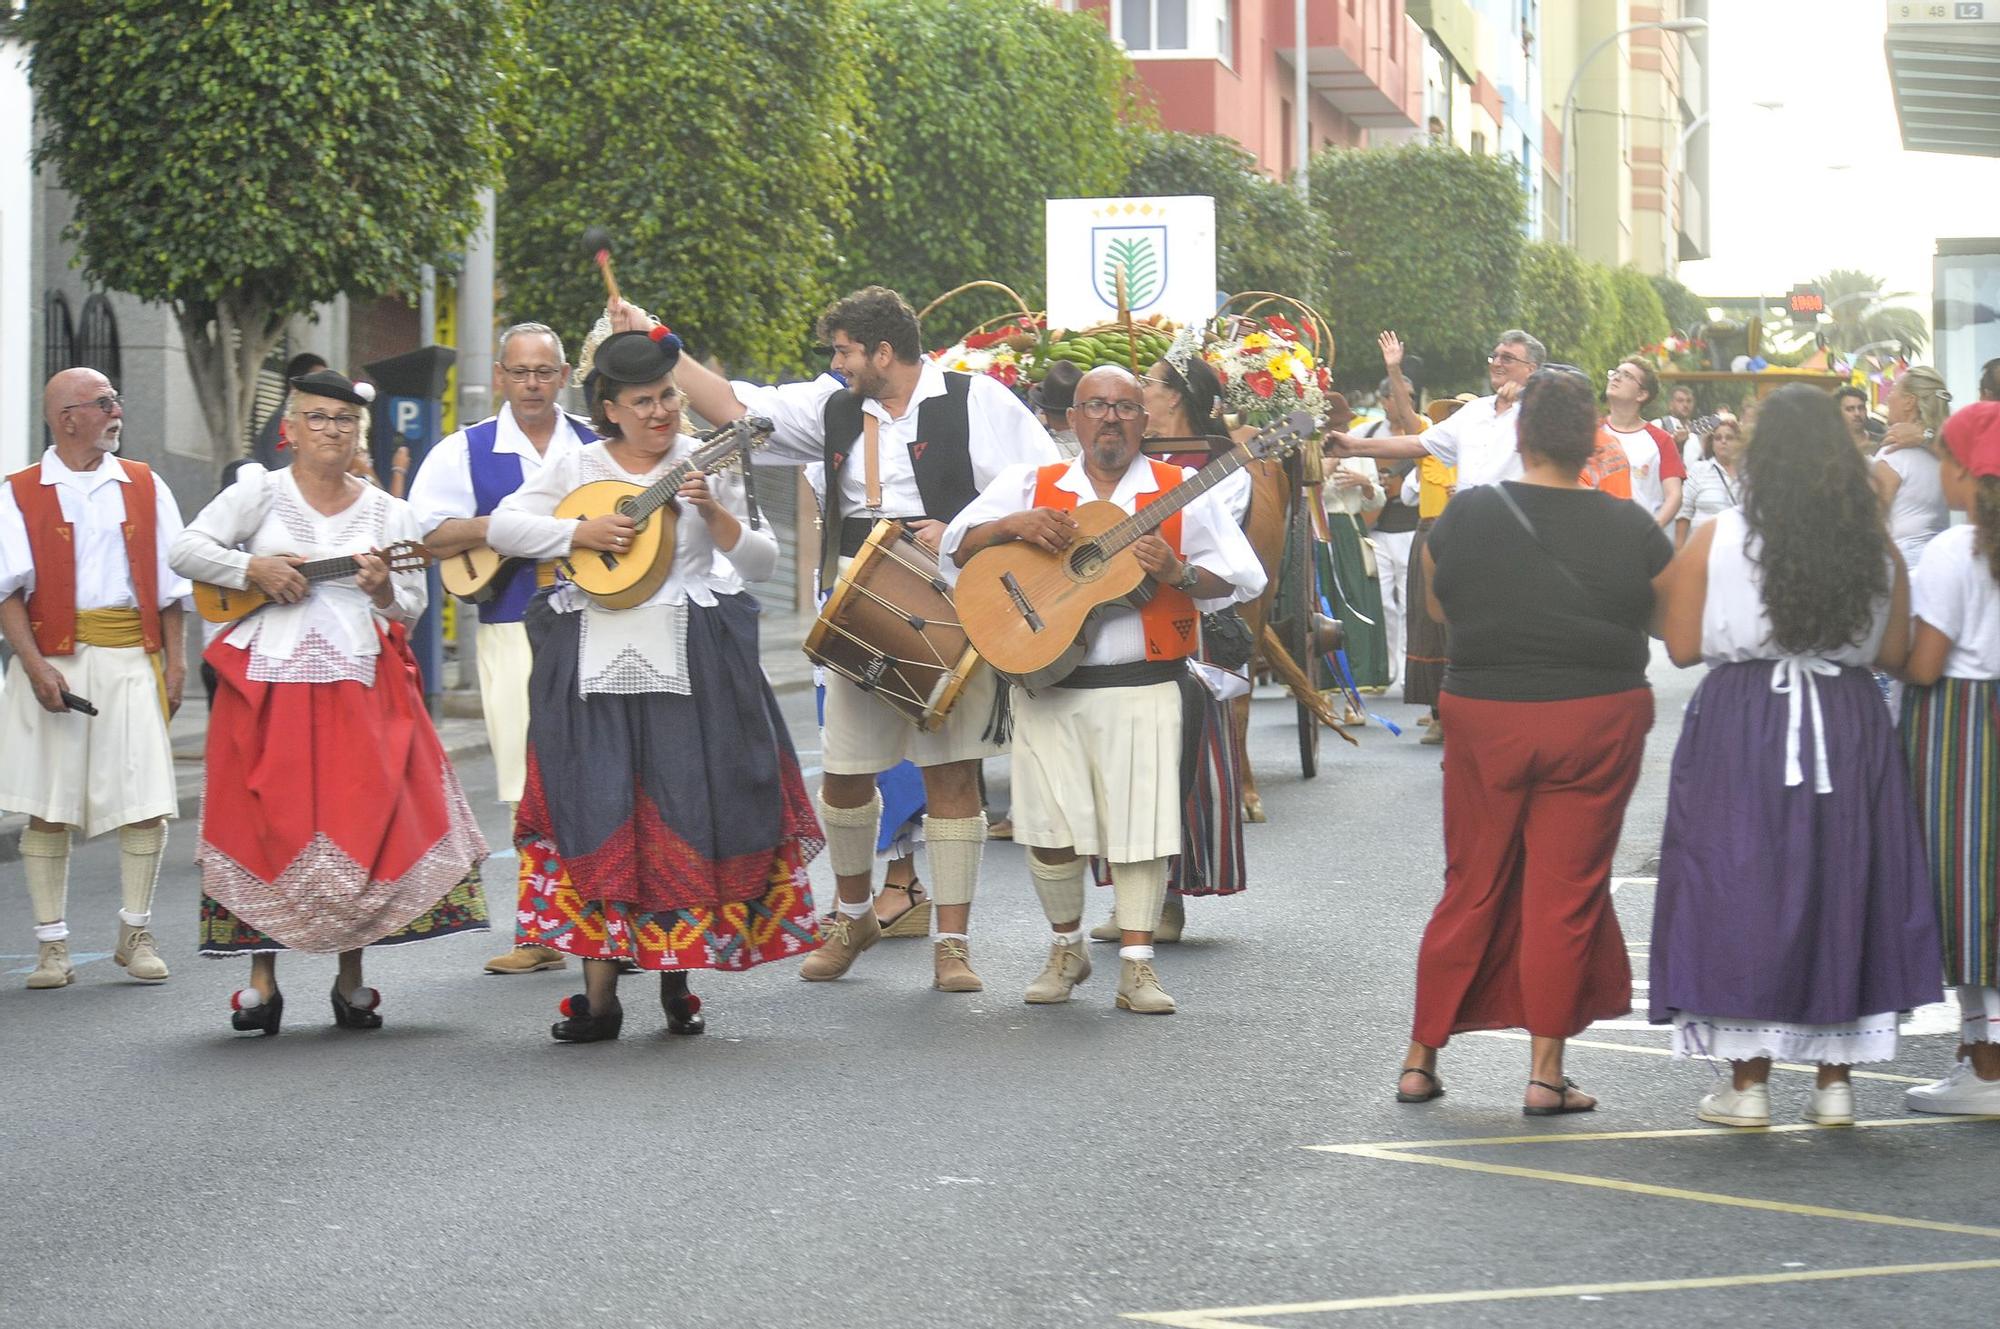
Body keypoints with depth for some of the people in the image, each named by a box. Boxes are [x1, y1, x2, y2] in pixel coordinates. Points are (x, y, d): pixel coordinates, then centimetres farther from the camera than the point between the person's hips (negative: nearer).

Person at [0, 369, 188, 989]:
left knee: (146, 802, -4)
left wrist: (176, 660, 4)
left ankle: (136, 934, 12)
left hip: (132, 658, 2)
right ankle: (52, 945, 9)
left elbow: (171, 584, 14)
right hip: (54, 659, -2)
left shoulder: (145, 488, 13)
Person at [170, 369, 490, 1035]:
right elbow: (185, 549, 0)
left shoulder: (387, 512, 10)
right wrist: (254, 569, -11)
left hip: (359, 684, 2)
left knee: (363, 821, -4)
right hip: (268, 679, -2)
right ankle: (261, 979, 2)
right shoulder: (260, 493, 5)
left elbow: (413, 607, 10)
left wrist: (384, 591, -11)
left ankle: (351, 978, 6)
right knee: (266, 821, -4)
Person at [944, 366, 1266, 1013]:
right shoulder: (1031, 486, 12)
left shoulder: (1181, 492, 7)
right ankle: (1067, 948, 19)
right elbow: (958, 547, 5)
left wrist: (1177, 572, -16)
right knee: (1050, 828, -3)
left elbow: (1241, 576, 2)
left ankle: (1136, 966, 4)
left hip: (1143, 687, -1)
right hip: (1046, 685, 1)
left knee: (1139, 826, -5)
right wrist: (1014, 525, -12)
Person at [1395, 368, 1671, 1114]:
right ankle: (1546, 1072, 5)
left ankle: (1421, 1060, 17)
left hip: (1484, 717, 1)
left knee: (1472, 890, 13)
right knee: (1566, 896, 5)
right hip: (1599, 721, -1)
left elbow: (1438, 608, 6)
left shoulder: (1465, 516, -7)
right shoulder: (1629, 529, -9)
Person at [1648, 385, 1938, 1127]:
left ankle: (1748, 1081, 5)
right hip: (1850, 727, 2)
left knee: (1743, 890, 4)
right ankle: (1835, 1080, 14)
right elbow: (1894, 654, 5)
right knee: (1843, 889, 11)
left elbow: (1682, 647, -5)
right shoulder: (1876, 549, 0)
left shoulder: (1715, 543, -7)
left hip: (1742, 728, -2)